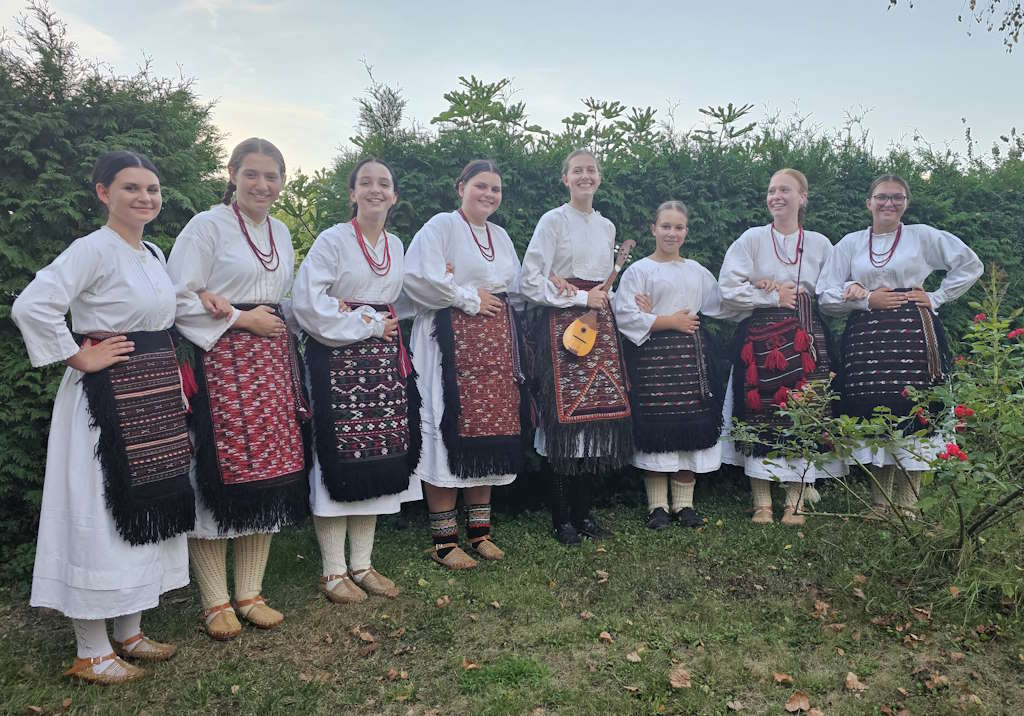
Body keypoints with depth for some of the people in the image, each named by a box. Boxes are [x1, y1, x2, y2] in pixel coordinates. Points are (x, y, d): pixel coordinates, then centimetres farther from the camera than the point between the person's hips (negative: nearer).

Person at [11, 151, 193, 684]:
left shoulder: (154, 255, 13)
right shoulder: (94, 249, -13)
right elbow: (31, 306, -24)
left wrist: (169, 384, 15)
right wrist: (80, 358, -16)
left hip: (155, 396, 9)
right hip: (107, 398, -9)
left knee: (149, 508, 13)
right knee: (101, 514, -1)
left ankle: (129, 632, 27)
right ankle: (91, 654, 13)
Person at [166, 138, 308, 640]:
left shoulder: (281, 232, 16)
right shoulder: (208, 225, -4)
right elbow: (180, 300, -10)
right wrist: (242, 318, -10)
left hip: (271, 363, 6)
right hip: (221, 361, -6)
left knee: (269, 475, 4)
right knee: (221, 476, -5)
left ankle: (250, 594, 16)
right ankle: (215, 602, 10)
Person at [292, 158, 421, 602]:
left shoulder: (396, 245, 13)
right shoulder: (333, 240, -6)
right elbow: (307, 303, -15)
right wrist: (368, 325, -12)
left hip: (382, 362, 6)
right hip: (337, 360, -6)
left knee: (377, 459, 6)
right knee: (338, 459, -5)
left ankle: (361, 564, 18)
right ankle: (333, 571, 8)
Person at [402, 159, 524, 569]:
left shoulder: (500, 236, 21)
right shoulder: (441, 226, -2)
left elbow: (516, 289, 22)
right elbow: (417, 279, -16)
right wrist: (469, 297, -9)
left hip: (496, 344, 7)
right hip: (451, 340, -7)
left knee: (490, 432, 5)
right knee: (451, 432, -9)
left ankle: (479, 529, 16)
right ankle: (444, 539, 1)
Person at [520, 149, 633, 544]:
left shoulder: (607, 226, 17)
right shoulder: (554, 220, -2)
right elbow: (531, 280, -10)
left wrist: (602, 298, 6)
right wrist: (581, 298, -11)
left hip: (598, 324, 6)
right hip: (562, 324, -6)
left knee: (597, 415, 3)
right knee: (565, 417, -7)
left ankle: (584, 512, 16)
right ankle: (562, 519, 5)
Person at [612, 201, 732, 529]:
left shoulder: (697, 271, 16)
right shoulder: (639, 270, 0)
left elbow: (721, 306, 17)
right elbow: (624, 315, -11)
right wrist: (669, 321, -11)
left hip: (692, 355, 5)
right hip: (653, 355, -5)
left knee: (691, 427, 4)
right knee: (656, 429, -4)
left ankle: (684, 503, 14)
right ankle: (657, 506, 7)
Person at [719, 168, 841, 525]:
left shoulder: (819, 244, 11)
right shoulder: (752, 239, 5)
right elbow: (728, 290, -3)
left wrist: (792, 291, -3)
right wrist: (774, 297, -6)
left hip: (806, 340, 2)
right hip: (760, 340, -1)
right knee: (760, 415, -3)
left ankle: (796, 502, 8)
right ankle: (762, 502, 5)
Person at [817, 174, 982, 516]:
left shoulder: (923, 236, 9)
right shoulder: (851, 243, 12)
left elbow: (970, 265, 13)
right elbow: (826, 295, 8)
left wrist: (937, 297, 4)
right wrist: (866, 299, -5)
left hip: (914, 337, -1)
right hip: (866, 340, 1)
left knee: (912, 412, -5)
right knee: (874, 414, -1)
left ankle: (908, 505, 3)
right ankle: (879, 504, 9)